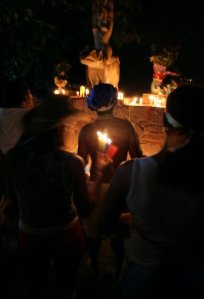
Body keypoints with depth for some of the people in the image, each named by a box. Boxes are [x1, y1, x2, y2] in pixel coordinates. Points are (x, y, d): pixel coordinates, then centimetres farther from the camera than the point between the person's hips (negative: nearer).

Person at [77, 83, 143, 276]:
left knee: (93, 228, 24)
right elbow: (137, 157, -14)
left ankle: (94, 267, 44)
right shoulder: (126, 126, -16)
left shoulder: (86, 130, -14)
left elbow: (82, 162, -8)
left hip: (95, 185, 0)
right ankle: (120, 268, 42)